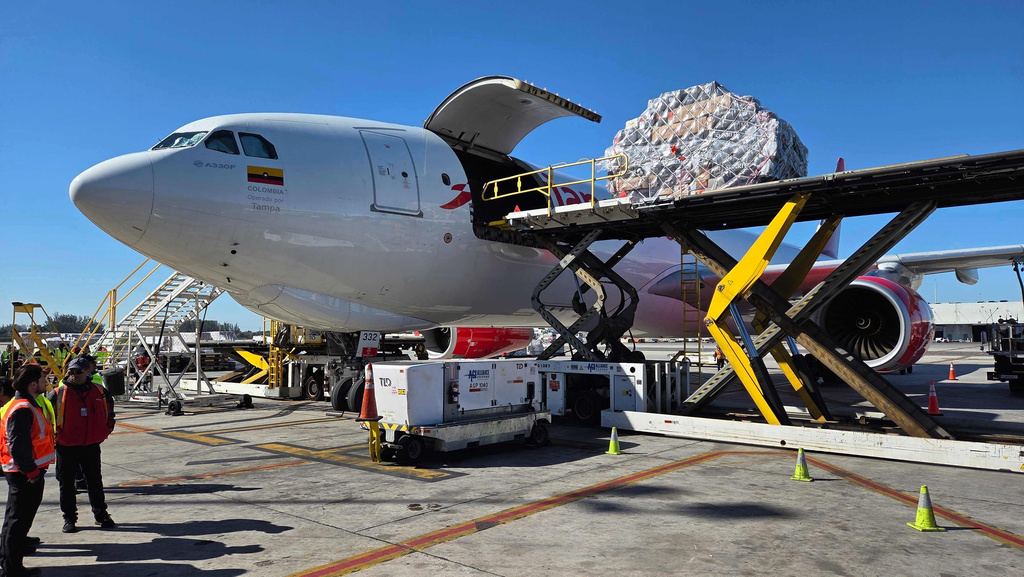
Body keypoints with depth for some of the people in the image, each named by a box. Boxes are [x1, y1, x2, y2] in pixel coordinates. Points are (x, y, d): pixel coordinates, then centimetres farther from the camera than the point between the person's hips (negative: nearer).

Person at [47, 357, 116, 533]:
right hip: (66, 446, -2)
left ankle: (101, 515, 22)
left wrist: (107, 428, 16)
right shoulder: (59, 393, -9)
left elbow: (109, 405, 21)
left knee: (95, 481, 11)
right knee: (66, 484, 8)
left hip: (91, 445, 2)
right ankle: (69, 518, 21)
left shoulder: (99, 392, 0)